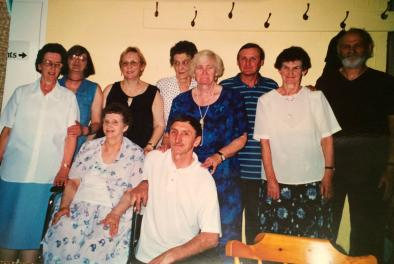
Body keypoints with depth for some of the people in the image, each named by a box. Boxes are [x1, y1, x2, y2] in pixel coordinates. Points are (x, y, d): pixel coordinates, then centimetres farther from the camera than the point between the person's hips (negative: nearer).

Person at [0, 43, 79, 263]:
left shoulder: (68, 97, 4)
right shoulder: (21, 93, 9)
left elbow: (71, 135, 1)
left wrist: (65, 167, -5)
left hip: (46, 177, -1)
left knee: (32, 227, 6)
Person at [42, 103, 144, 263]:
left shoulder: (135, 153, 2)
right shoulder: (89, 147, 13)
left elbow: (132, 191, -4)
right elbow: (73, 182, 11)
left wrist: (116, 214, -17)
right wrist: (64, 206, -3)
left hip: (115, 211, -3)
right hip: (80, 207, 3)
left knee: (96, 249, -30)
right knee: (60, 240, -26)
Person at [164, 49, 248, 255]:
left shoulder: (232, 99, 2)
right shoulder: (181, 101, 10)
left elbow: (241, 138, 1)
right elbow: (170, 134, 12)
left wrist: (219, 156, -13)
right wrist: (166, 145, -10)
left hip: (223, 174, -1)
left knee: (224, 231, 2)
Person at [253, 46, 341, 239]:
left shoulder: (316, 97, 1)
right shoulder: (266, 101, 1)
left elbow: (327, 138, 2)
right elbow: (265, 142, 0)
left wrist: (328, 173, -3)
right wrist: (270, 179, -3)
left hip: (312, 182, 0)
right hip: (277, 182, 0)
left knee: (312, 238, 8)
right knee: (276, 238, 6)